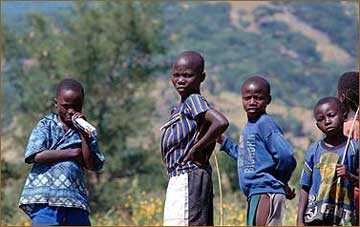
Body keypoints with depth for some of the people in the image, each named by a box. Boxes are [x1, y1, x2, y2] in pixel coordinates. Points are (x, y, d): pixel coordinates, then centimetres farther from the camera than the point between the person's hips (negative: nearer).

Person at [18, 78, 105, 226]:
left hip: (75, 201, 4)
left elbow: (93, 165, 2)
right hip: (45, 200, -4)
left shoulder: (86, 132, 13)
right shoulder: (46, 125, 6)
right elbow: (36, 156, -10)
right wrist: (73, 153, -4)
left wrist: (82, 134, -5)